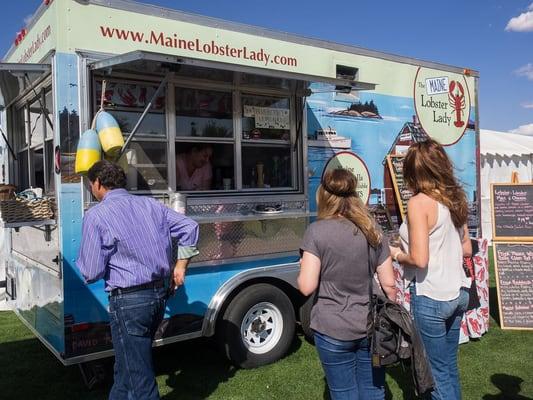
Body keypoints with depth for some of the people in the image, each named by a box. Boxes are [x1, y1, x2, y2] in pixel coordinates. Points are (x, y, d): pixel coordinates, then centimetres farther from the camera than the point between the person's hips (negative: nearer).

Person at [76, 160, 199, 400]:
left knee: (139, 377, 5)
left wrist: (82, 261, 12)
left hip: (129, 300, -7)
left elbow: (91, 273, -10)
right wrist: (181, 265, 12)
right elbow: (189, 227, 7)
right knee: (128, 363, 25)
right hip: (159, 294, 7)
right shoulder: (150, 205, 8)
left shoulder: (96, 215, -10)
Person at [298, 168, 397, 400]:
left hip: (333, 330, -4)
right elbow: (389, 284, 4)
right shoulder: (372, 230, 2)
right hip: (372, 327, 4)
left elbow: (307, 287, -15)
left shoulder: (317, 231, -11)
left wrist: (303, 270, 6)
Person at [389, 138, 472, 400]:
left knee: (437, 373, 7)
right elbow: (466, 249, 14)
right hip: (457, 293, 8)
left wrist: (397, 255, -3)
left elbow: (419, 259, -22)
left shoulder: (419, 202, -16)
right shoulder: (455, 200, 6)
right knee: (450, 368, 20)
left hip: (430, 297, -8)